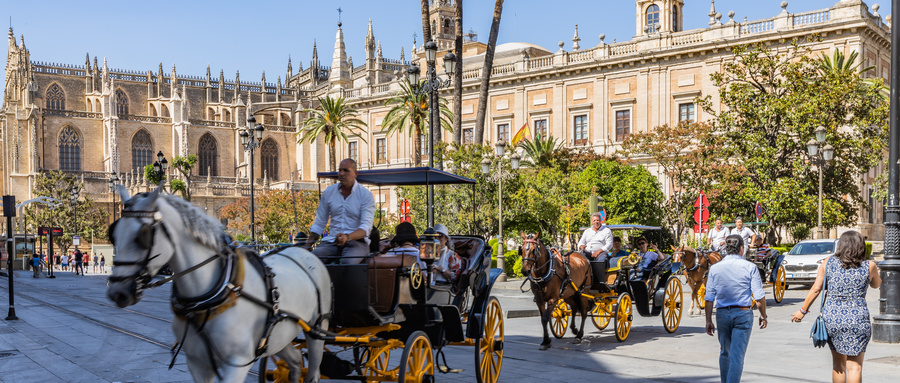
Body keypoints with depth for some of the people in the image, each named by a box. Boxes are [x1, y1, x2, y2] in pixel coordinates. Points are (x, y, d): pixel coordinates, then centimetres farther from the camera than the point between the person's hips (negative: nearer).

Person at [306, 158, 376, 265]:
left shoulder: (366, 195, -1)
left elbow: (366, 227, -12)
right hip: (332, 242, 3)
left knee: (348, 261, -37)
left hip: (356, 240, -3)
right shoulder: (328, 192, 11)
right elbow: (319, 223, 16)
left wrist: (348, 237, -30)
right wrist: (309, 242, 0)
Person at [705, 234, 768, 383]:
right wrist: (763, 316, 8)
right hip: (743, 314, -3)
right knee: (737, 355, -3)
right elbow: (759, 296, -6)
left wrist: (708, 320, 7)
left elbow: (709, 298, 1)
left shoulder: (715, 268, 2)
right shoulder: (749, 267, -5)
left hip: (722, 314, 3)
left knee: (724, 353, 18)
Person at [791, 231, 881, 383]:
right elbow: (876, 284, 17)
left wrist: (803, 310, 10)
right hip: (857, 319, -2)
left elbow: (815, 289, 0)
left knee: (838, 364, 17)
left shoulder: (828, 262, 0)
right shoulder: (869, 266, -3)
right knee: (854, 366, 3)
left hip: (831, 318, 2)